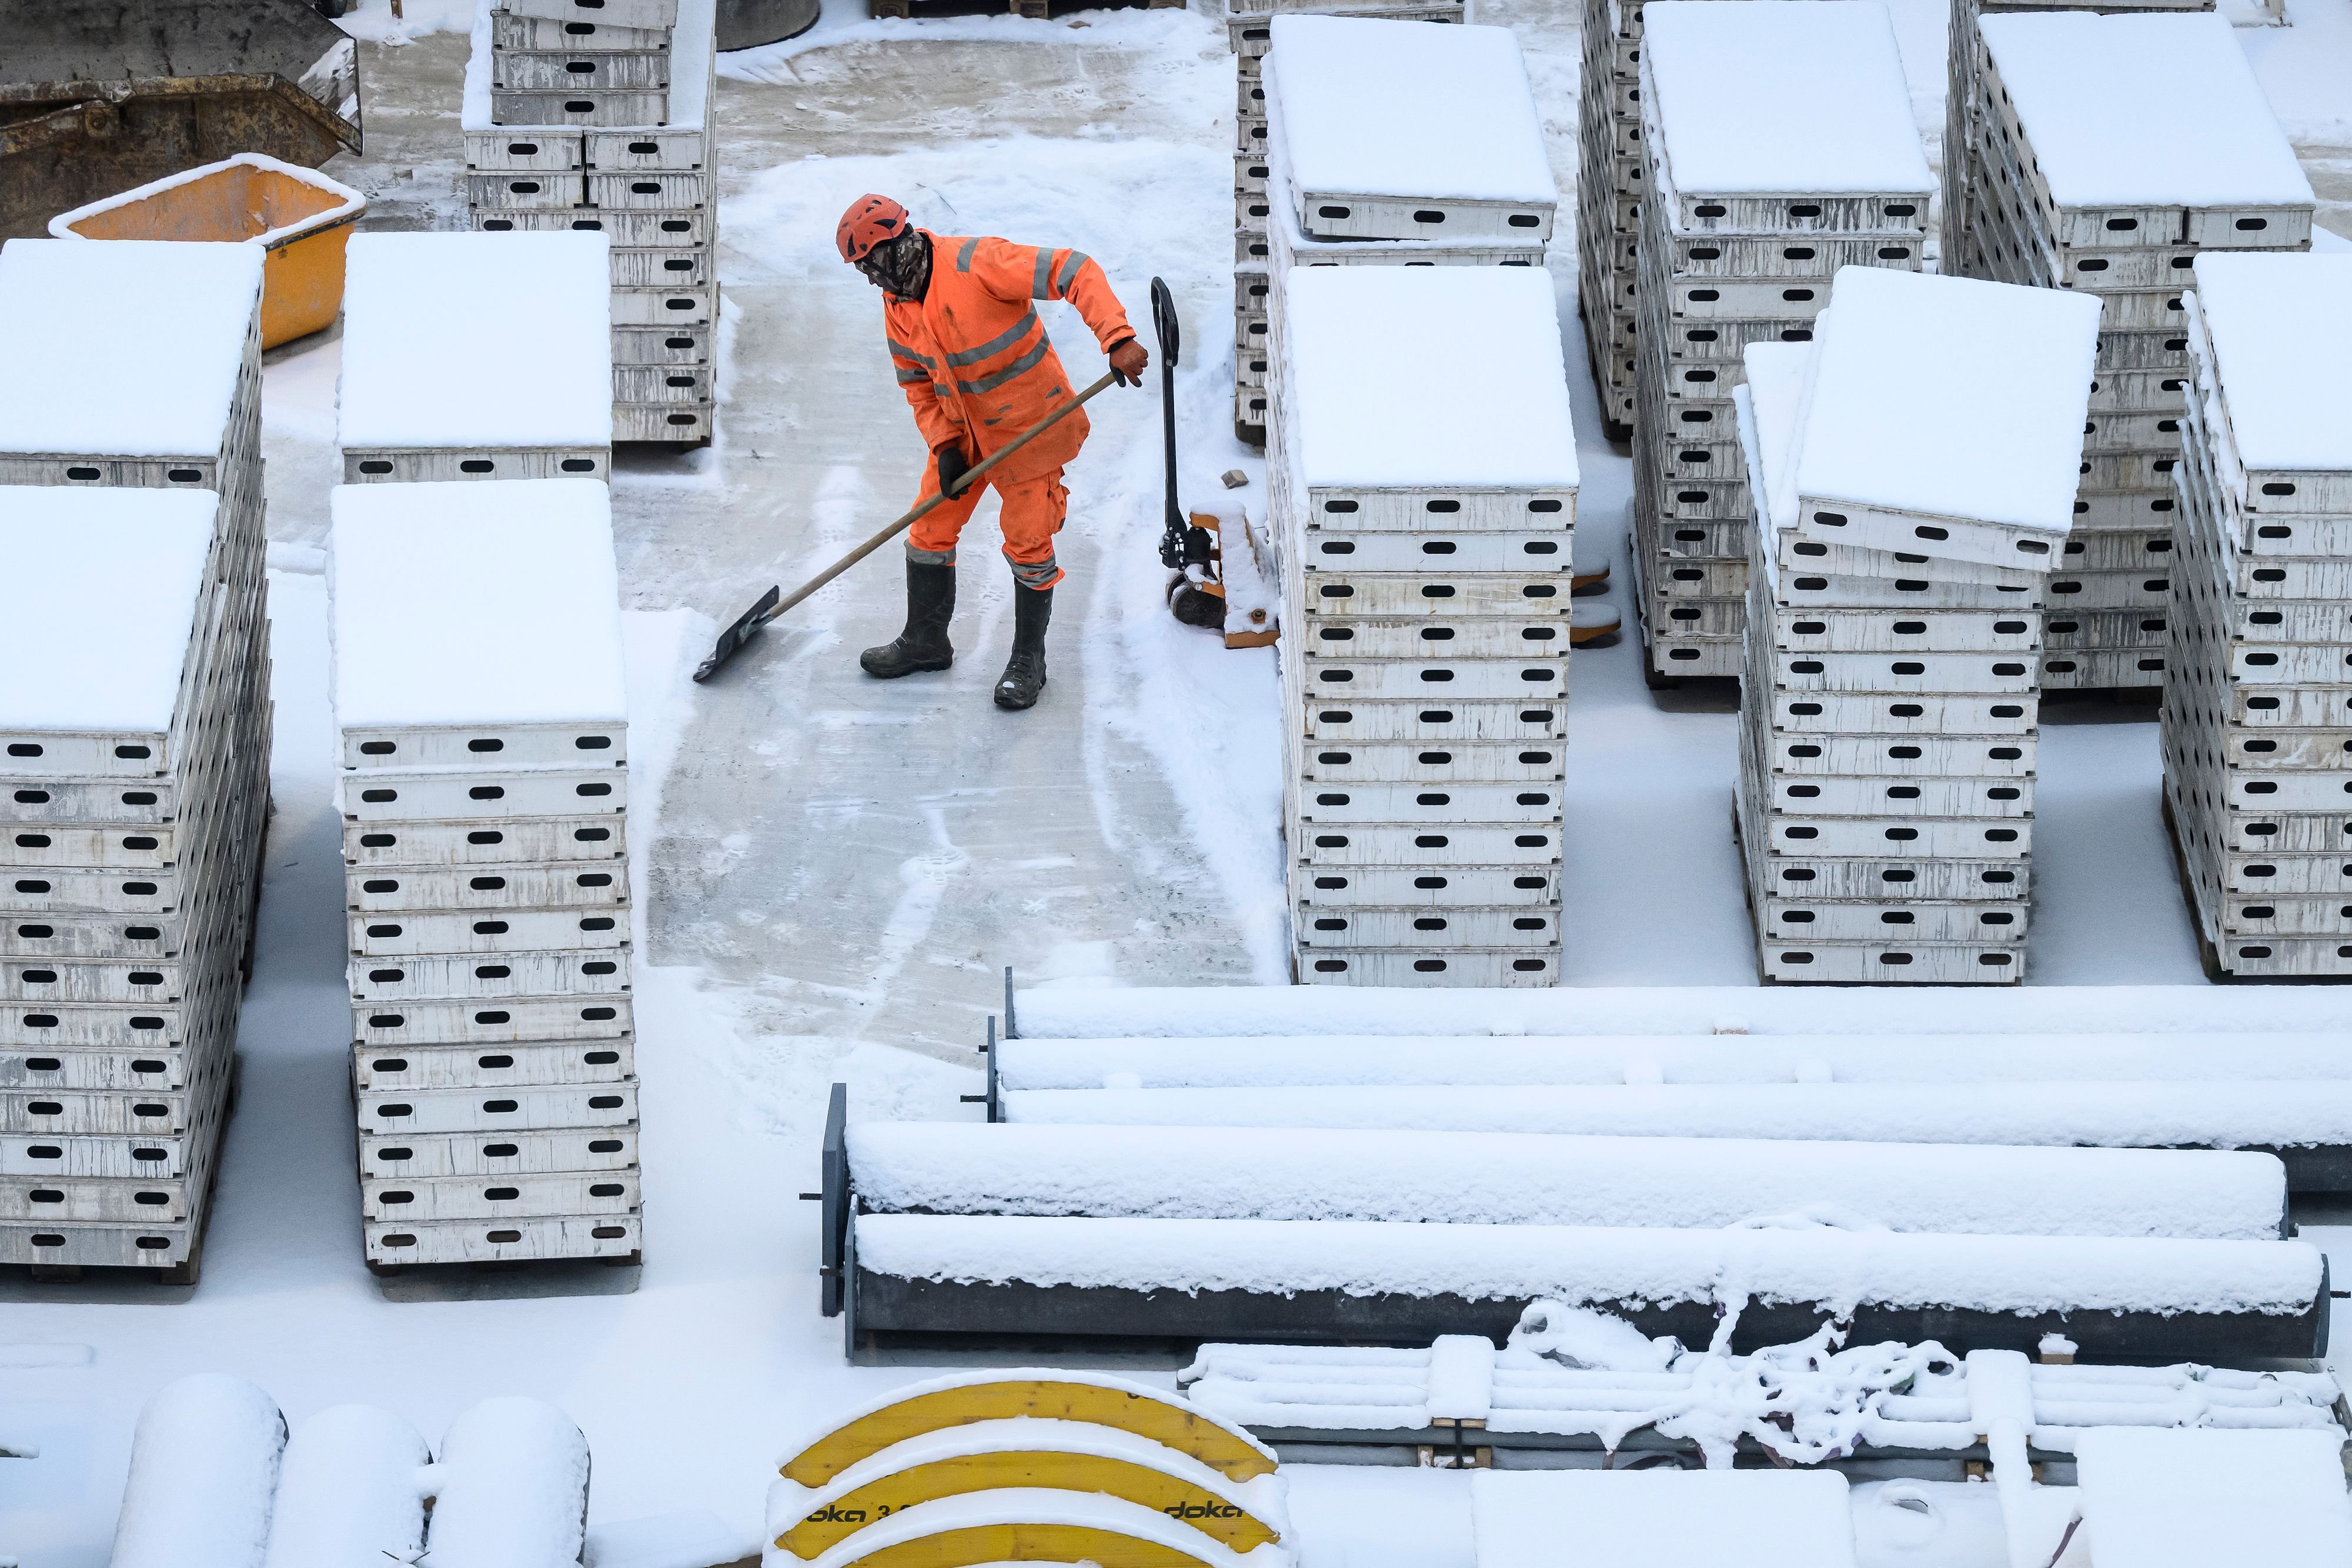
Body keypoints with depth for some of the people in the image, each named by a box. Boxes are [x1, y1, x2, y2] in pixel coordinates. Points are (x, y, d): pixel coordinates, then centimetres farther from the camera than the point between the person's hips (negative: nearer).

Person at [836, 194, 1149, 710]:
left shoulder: (975, 263, -27)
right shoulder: (898, 307, -2)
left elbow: (1074, 272, -31)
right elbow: (917, 382, 10)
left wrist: (1118, 339, -42)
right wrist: (944, 445, -5)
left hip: (1027, 424, -7)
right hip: (962, 426, 7)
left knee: (1028, 545, -1)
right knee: (930, 529, 12)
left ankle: (1028, 660, 17)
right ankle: (925, 641, 32)